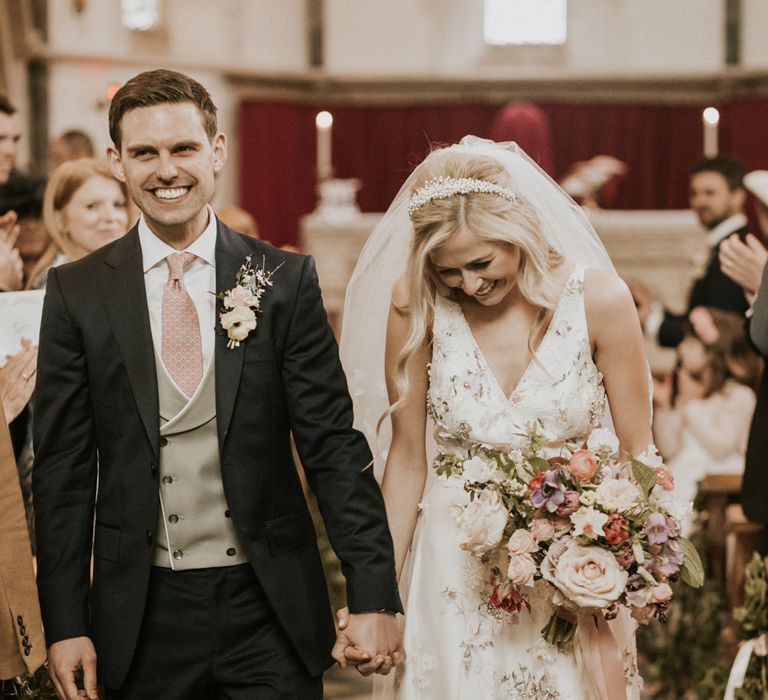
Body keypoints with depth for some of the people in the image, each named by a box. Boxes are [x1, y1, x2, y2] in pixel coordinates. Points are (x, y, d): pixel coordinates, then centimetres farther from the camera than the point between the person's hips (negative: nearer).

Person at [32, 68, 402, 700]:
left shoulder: (286, 281, 0)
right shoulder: (78, 293, 2)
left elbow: (334, 445, -2)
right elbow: (63, 468, 2)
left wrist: (373, 597, -8)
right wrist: (65, 625, -2)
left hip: (269, 606, 0)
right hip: (144, 616, 1)